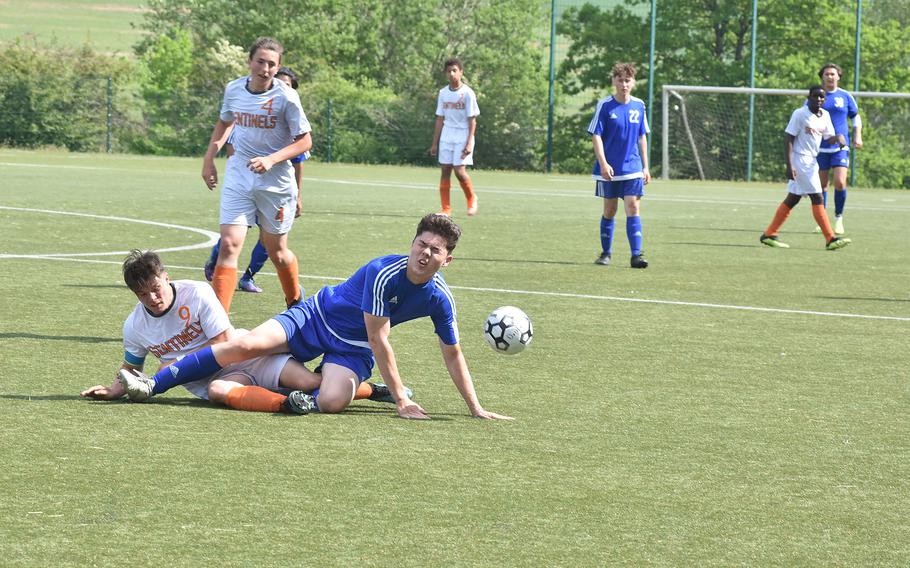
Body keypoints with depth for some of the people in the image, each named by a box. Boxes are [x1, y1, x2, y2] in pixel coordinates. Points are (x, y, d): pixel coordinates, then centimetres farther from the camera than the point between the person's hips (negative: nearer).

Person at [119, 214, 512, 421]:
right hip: (317, 318, -3)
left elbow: (453, 355, 3)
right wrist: (401, 398, -24)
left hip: (354, 349, 3)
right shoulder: (384, 273, -25)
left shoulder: (439, 300, -11)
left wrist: (476, 409, 1)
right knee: (246, 345, -24)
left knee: (332, 402, -33)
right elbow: (379, 340, -23)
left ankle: (308, 399, 5)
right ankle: (152, 384, -16)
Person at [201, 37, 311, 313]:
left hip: (275, 180, -2)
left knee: (276, 251, 11)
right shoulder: (234, 89, 0)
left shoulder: (286, 97, -13)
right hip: (238, 177, 2)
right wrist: (209, 158, 15)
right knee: (229, 244, -13)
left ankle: (295, 301, 41)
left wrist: (271, 160, -22)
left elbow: (304, 141, -9)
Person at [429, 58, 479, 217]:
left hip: (463, 137, -5)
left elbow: (472, 120, -7)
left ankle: (471, 198, 14)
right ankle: (446, 208, 3)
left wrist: (469, 143, -15)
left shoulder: (467, 93, -7)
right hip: (446, 137, 5)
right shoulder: (443, 93, 8)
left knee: (459, 171, -13)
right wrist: (435, 143, 10)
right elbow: (440, 119, 13)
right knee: (445, 170, 0)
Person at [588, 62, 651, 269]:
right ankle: (606, 253, 22)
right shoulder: (605, 105, -6)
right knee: (610, 210, 7)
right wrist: (603, 163, -17)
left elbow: (642, 137, 13)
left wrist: (645, 166, 12)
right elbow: (596, 135, -7)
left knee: (633, 207, -9)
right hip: (609, 169, -2)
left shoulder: (639, 106, 5)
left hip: (633, 168, 2)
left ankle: (636, 255, -12)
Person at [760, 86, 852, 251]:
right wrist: (789, 166, -20)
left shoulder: (825, 115, 10)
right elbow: (789, 140, -13)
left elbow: (829, 138, 13)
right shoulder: (799, 114, -12)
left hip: (811, 161, 8)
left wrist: (838, 138, -12)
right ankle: (830, 239, -11)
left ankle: (769, 235, 19)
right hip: (799, 159, -8)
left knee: (793, 199, 12)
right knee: (817, 198, -11)